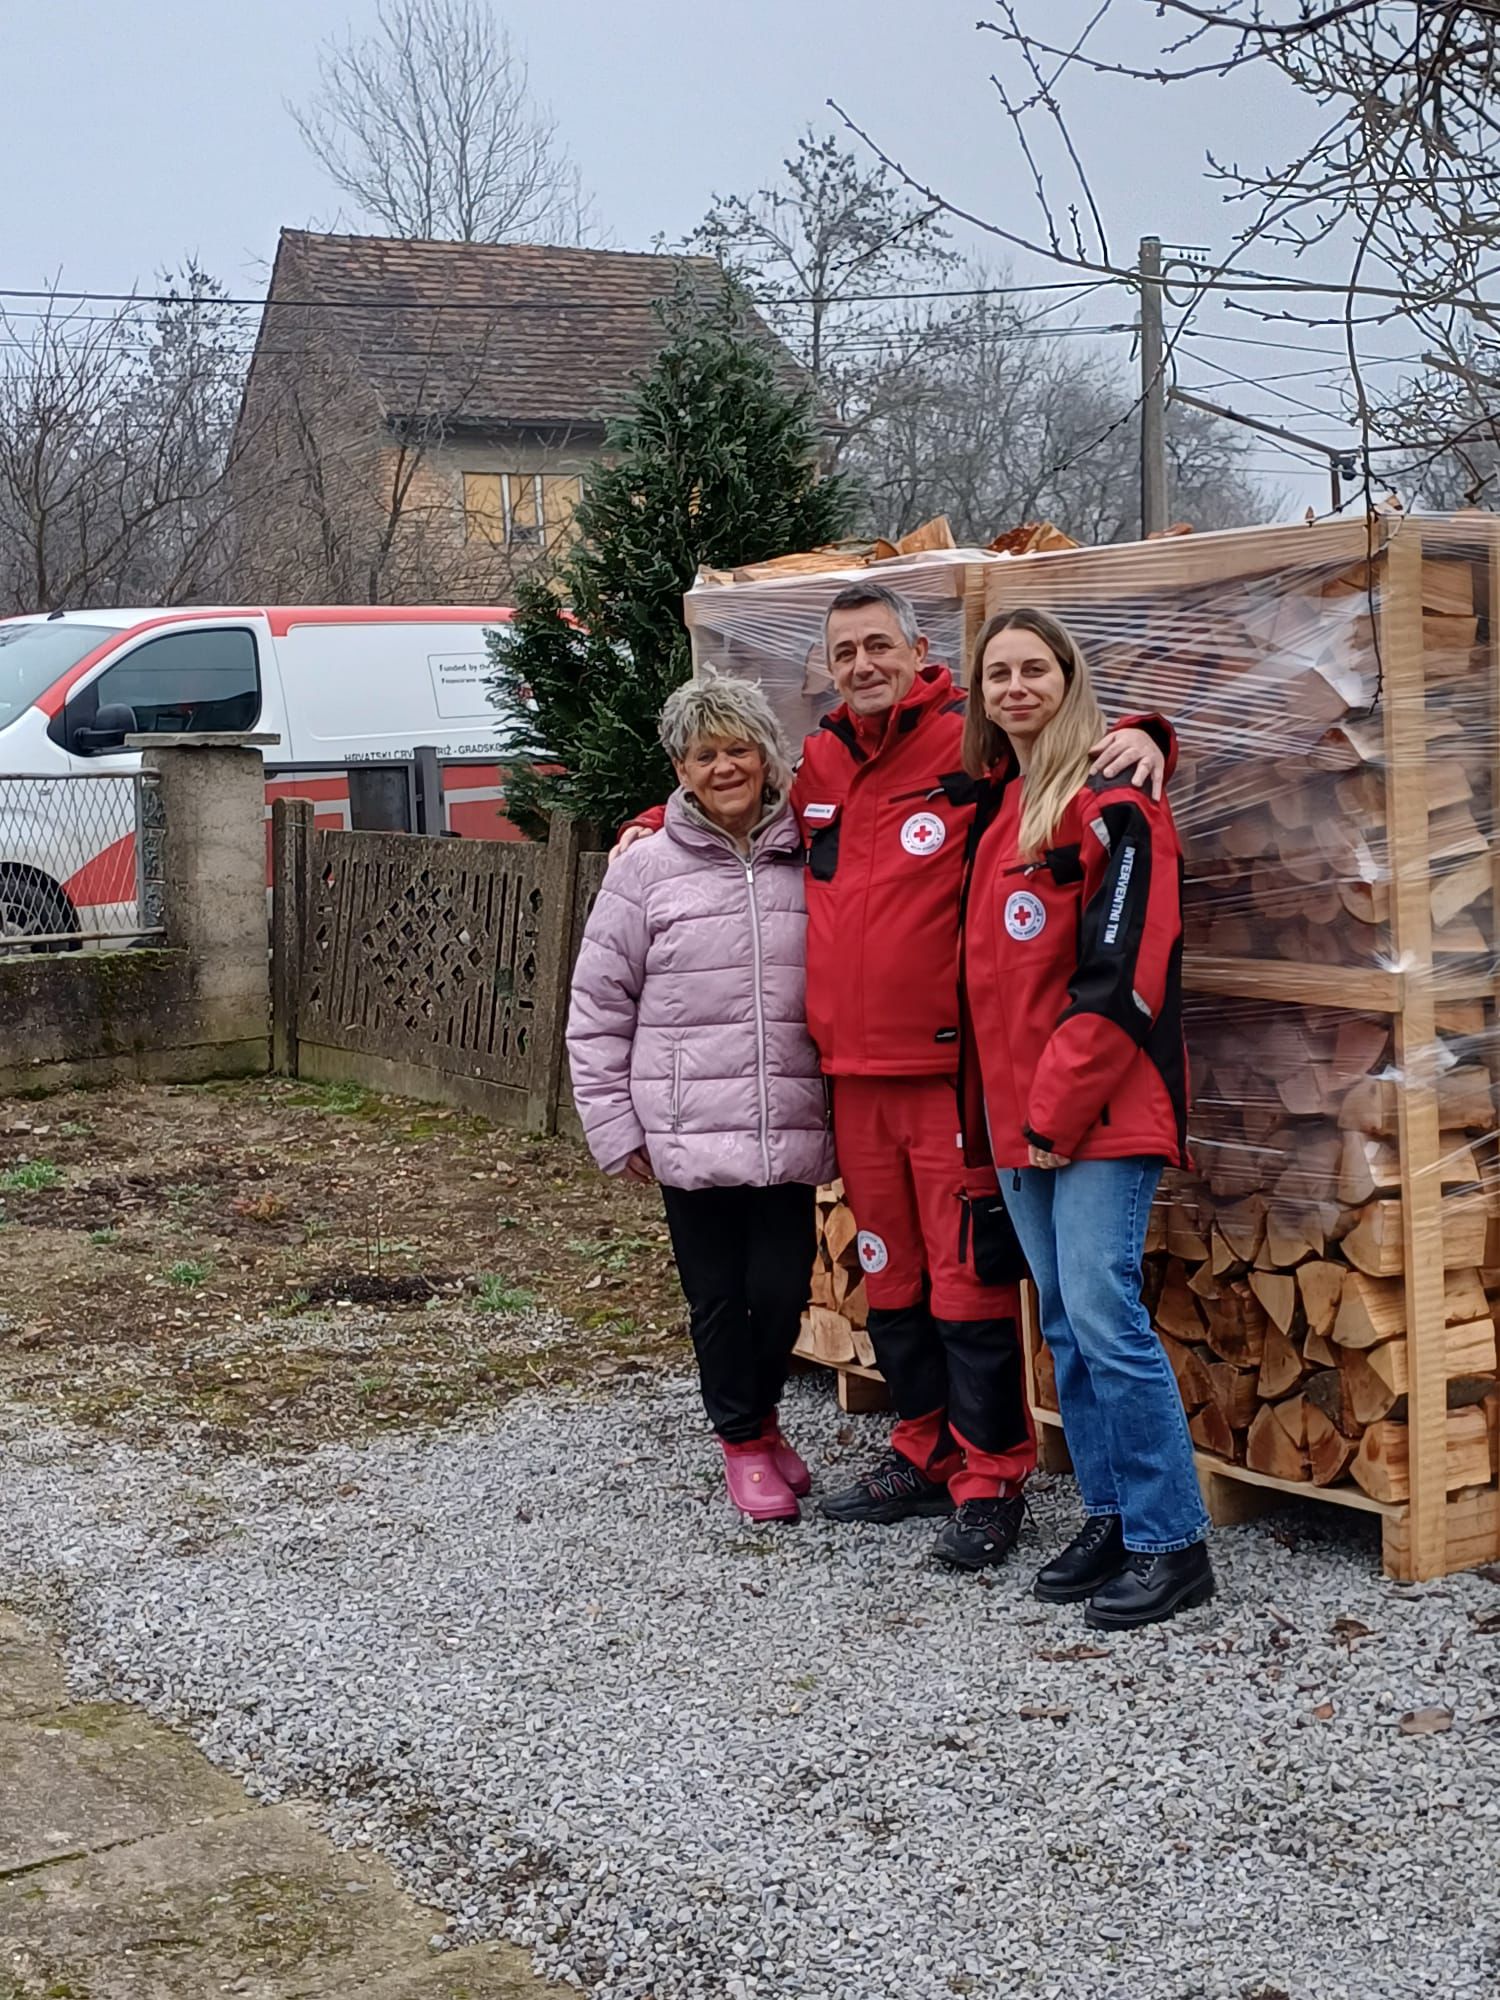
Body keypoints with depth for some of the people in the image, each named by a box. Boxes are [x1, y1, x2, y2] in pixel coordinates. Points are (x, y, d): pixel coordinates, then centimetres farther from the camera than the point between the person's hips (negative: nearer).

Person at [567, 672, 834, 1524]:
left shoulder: (808, 865, 5)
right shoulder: (648, 870, -1)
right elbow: (598, 1008, 2)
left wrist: (839, 1108, 8)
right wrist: (616, 1128, -1)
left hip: (791, 1130, 2)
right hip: (690, 1133, -1)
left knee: (783, 1289, 4)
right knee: (719, 1294, 7)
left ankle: (763, 1416, 32)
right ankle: (743, 1443, 27)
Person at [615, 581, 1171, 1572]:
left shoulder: (969, 746, -6)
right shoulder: (818, 767, 13)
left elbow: (1067, 742, -3)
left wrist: (1138, 737, -24)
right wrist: (657, 822, 23)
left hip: (952, 1067, -6)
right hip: (855, 1073, 6)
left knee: (969, 1276, -3)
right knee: (890, 1274, 16)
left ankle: (990, 1478, 8)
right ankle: (923, 1453, 30)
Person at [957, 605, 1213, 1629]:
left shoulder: (1111, 803, -10)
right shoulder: (994, 801, 15)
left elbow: (1122, 972, -16)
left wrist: (1061, 1105, -16)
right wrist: (1006, 1105, 13)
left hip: (1103, 1109, -8)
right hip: (1018, 1109, 8)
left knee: (1104, 1313, -11)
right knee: (1064, 1320, 11)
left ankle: (1171, 1541, -2)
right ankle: (1111, 1518, 21)